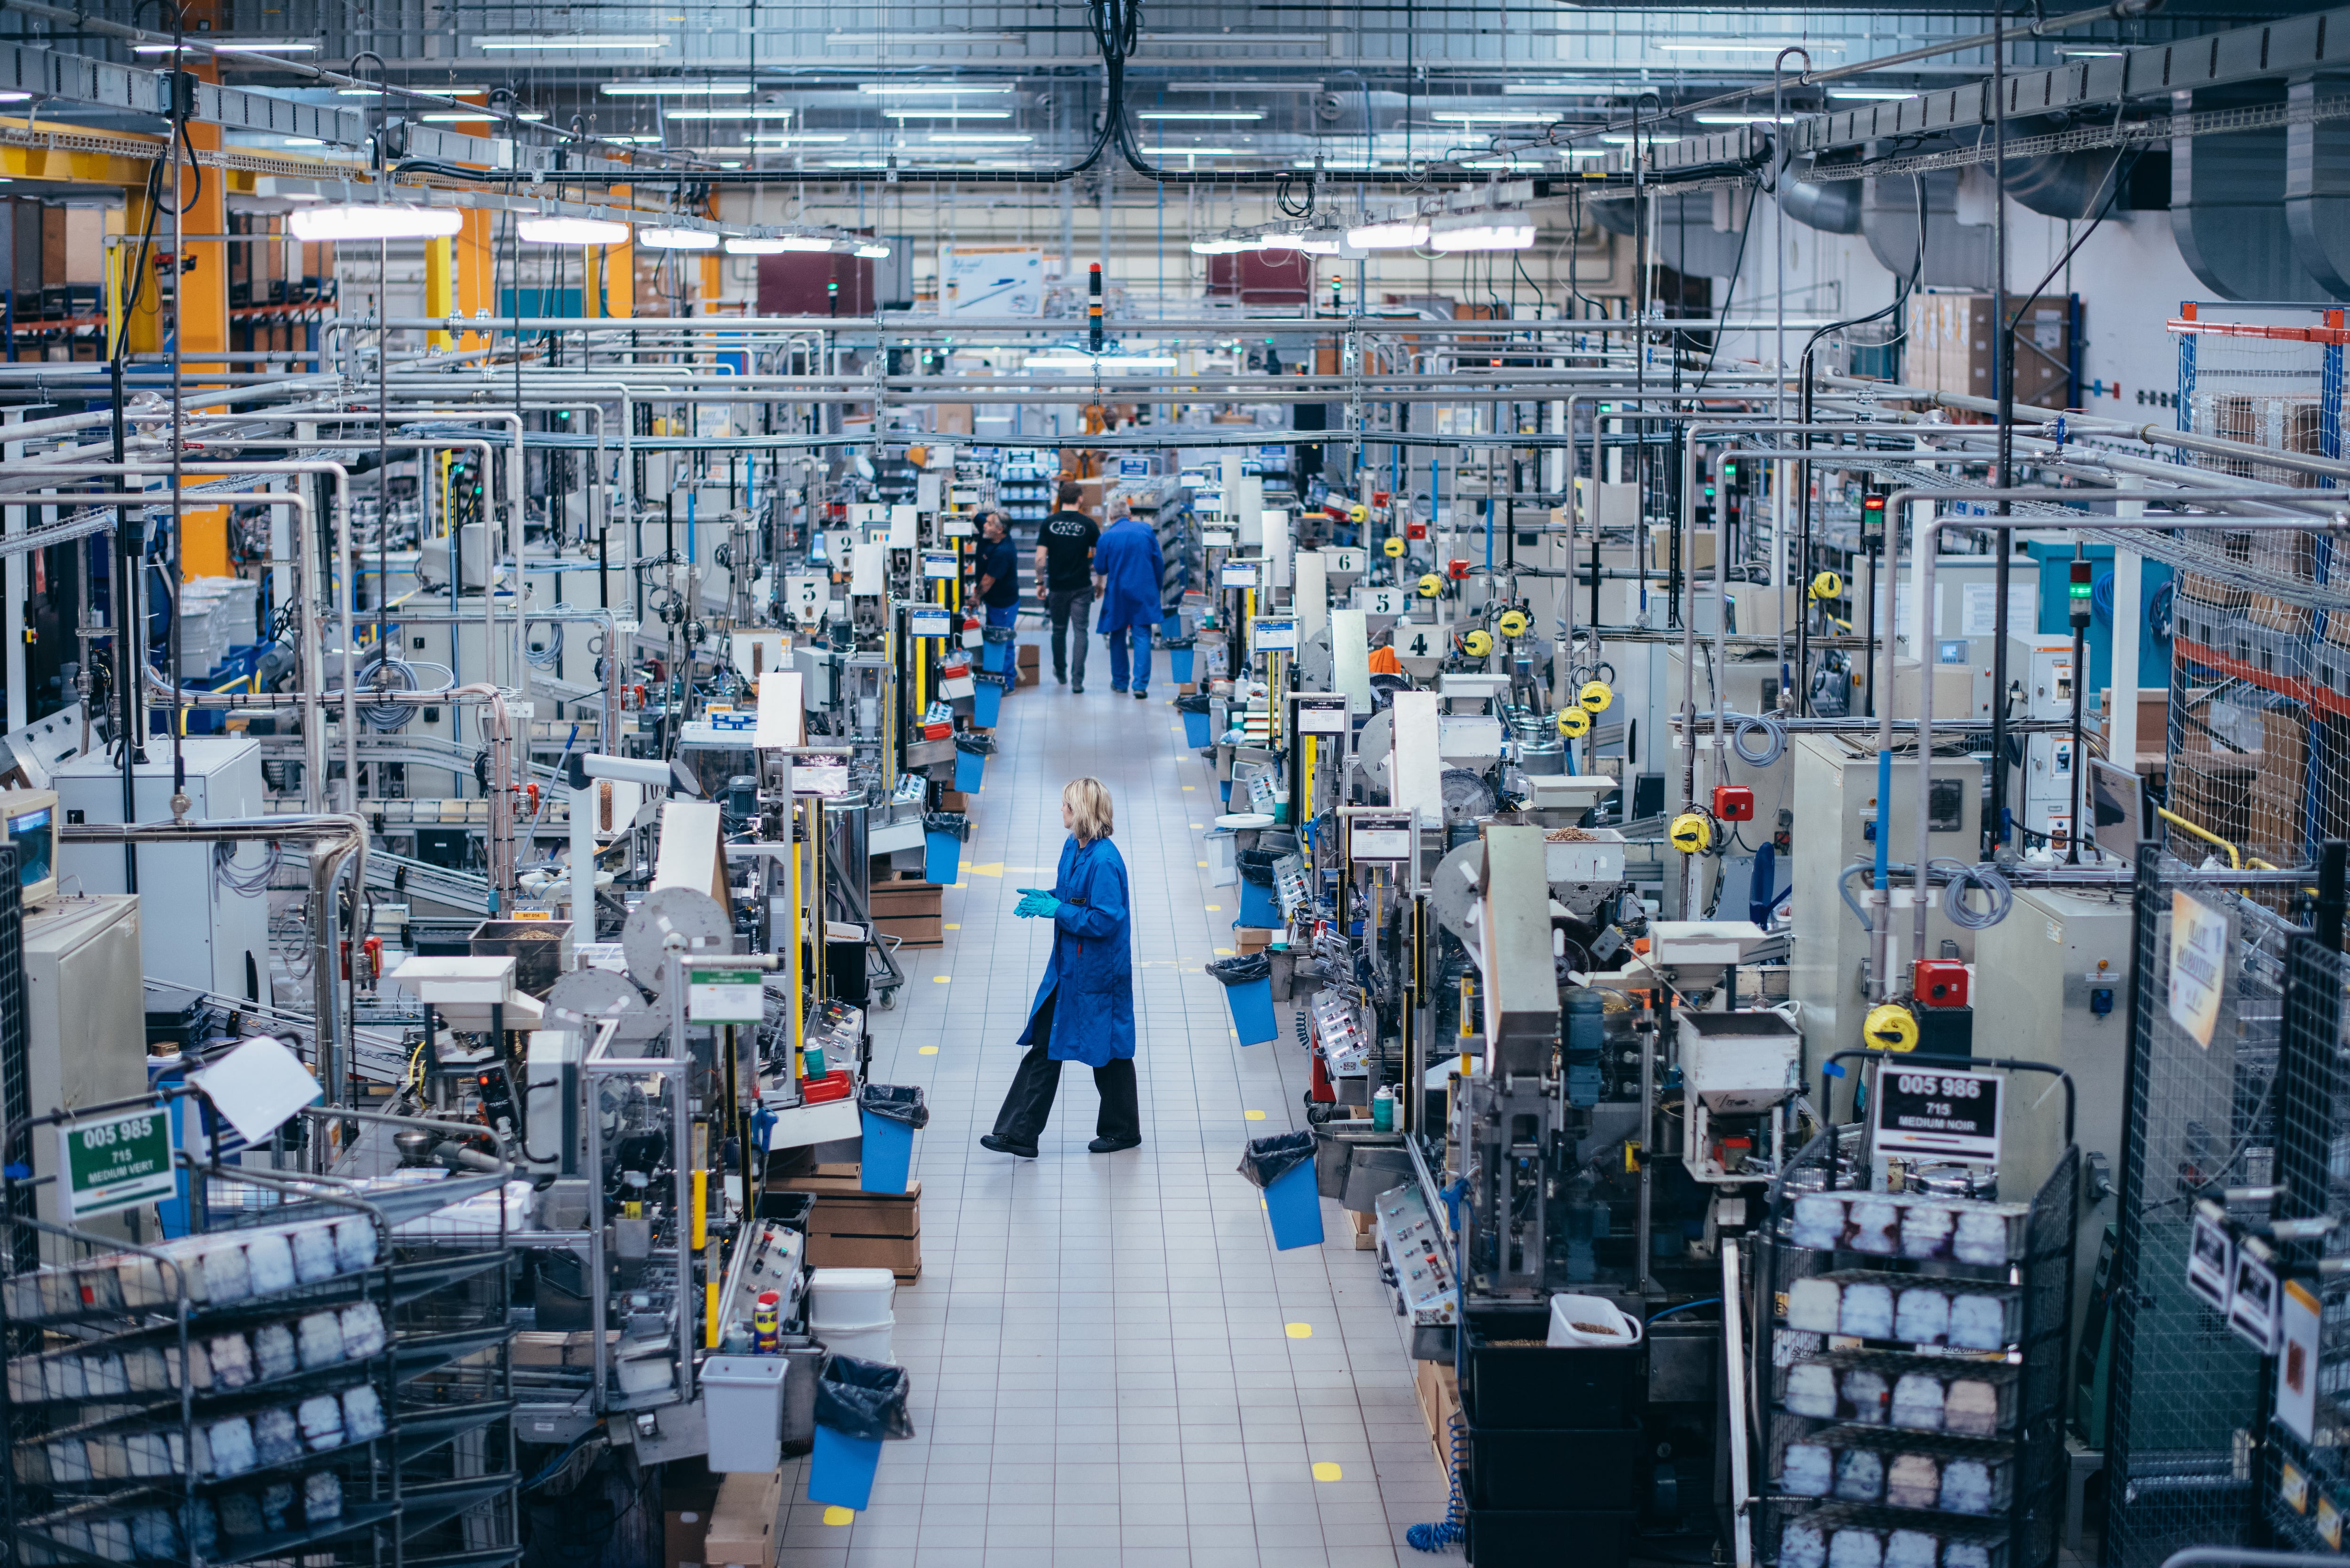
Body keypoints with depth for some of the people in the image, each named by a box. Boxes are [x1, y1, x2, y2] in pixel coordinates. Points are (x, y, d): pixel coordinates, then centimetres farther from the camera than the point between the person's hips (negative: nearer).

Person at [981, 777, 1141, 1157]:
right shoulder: (1073, 848, 4)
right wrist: (1046, 897, 1)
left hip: (1099, 971, -9)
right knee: (1043, 1045, 8)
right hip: (1068, 966, 9)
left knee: (1107, 1050, 8)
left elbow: (1104, 920, -27)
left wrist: (1056, 910, -22)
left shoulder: (1104, 861, -25)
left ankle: (1123, 1131, 26)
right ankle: (1019, 1134, 11)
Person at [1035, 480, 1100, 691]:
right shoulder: (1088, 524, -5)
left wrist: (1041, 582, 6)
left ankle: (1060, 672, 34)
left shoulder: (1049, 523, -4)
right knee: (1080, 631, 1)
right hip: (1082, 587, -1)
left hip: (1057, 586, 1)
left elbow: (1040, 558, -7)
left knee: (1059, 630, 17)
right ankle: (1078, 679, -8)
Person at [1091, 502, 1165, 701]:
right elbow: (1159, 564, 5)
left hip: (1117, 594, 0)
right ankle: (1140, 684, -13)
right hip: (1144, 592, 0)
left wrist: (1099, 583, 26)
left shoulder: (1107, 537, -5)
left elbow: (1101, 568, 3)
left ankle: (1120, 682, 22)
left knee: (1118, 638, 14)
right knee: (1142, 636, -2)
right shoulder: (1146, 530, 0)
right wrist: (1156, 589, 18)